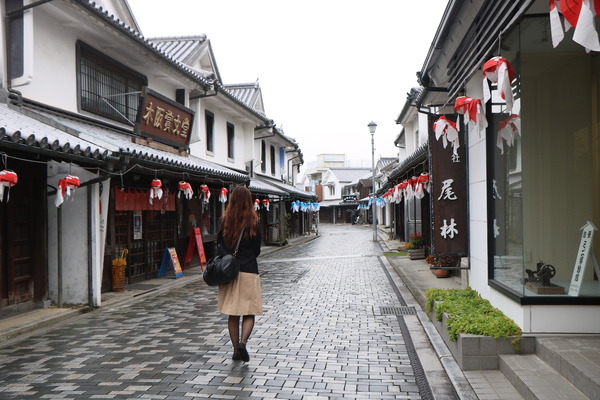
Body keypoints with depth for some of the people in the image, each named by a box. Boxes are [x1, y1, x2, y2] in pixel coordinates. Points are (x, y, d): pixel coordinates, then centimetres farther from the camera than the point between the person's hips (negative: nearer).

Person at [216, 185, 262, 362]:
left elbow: (219, 245, 4)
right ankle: (243, 342, -14)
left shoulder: (225, 220, 1)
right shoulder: (253, 221, -5)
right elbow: (257, 250, 2)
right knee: (249, 313, 6)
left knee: (233, 314, 11)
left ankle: (236, 350, 14)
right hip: (249, 271, -2)